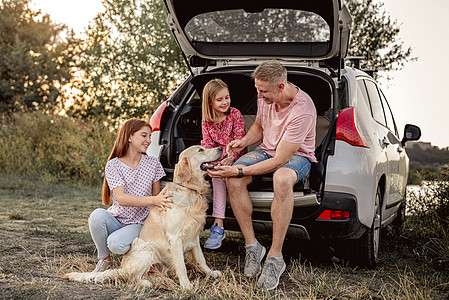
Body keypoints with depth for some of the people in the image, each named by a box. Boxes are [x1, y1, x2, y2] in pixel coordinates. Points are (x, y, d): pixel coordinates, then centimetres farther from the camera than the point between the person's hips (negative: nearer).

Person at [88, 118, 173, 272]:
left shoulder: (153, 164, 0)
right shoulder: (113, 165, -7)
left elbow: (157, 197, 10)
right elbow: (121, 198, -21)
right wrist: (152, 200, -32)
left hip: (138, 224, -1)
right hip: (116, 219, 1)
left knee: (116, 244, -32)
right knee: (97, 215, -33)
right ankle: (104, 259, -7)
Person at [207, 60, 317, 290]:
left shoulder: (302, 110, -30)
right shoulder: (265, 97, -8)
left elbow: (280, 160, -29)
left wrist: (240, 171, -30)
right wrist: (244, 141, -8)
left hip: (296, 155, -6)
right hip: (267, 150, 6)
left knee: (282, 179, -43)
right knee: (233, 180, -24)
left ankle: (275, 257, -31)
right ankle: (252, 246, -13)